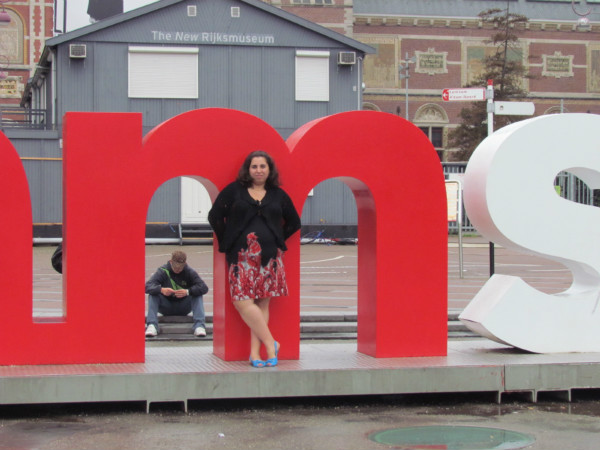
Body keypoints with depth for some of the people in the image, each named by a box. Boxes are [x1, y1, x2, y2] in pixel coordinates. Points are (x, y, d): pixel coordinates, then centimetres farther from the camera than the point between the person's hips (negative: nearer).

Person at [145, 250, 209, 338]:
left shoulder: (190, 272, -7)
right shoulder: (162, 271, -9)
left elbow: (204, 288, -20)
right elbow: (147, 286, -23)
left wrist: (188, 292, -38)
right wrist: (161, 290, -44)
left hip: (183, 309, 0)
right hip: (166, 308, 0)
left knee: (198, 295, -24)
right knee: (152, 295, -25)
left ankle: (199, 325, -36)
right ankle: (152, 326, -37)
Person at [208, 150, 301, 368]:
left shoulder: (278, 195, 12)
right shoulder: (233, 190, 6)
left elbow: (294, 222, 20)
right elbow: (214, 216, 5)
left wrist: (278, 240, 11)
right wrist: (226, 242, 4)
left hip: (269, 256, 1)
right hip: (241, 256, -1)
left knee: (262, 302, -2)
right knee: (242, 301, -13)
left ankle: (255, 352, 2)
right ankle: (270, 344, -4)